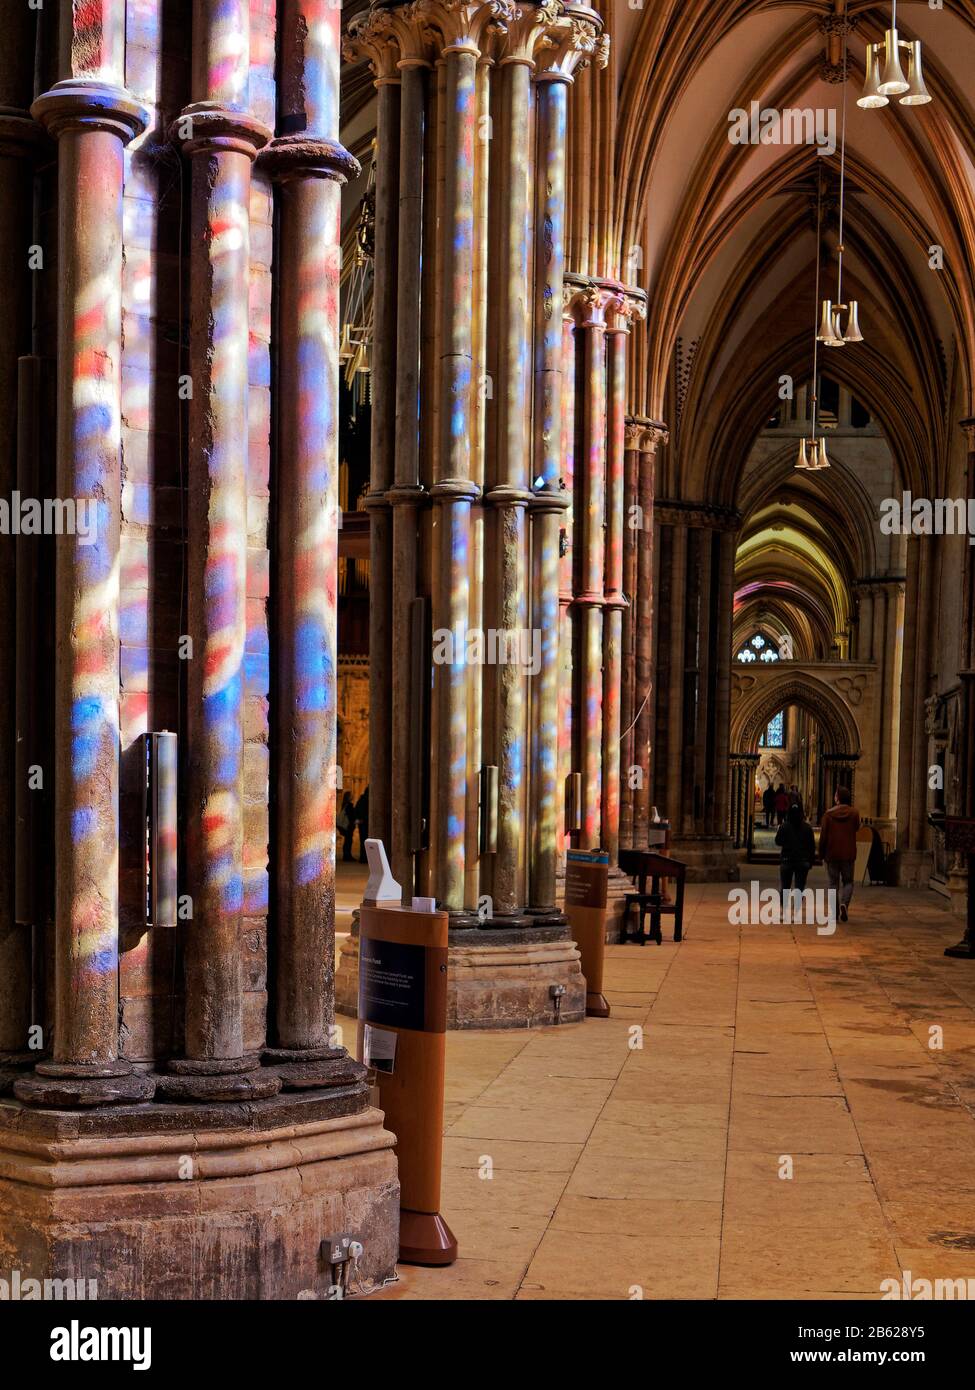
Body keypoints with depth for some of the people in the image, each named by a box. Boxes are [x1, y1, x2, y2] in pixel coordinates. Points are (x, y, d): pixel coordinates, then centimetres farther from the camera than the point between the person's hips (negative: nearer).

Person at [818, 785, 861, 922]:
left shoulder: (829, 814, -6)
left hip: (832, 854, 0)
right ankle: (844, 903, -14)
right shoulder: (854, 813, -5)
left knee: (834, 883, 9)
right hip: (848, 854, 0)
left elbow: (823, 836, -4)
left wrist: (821, 854, 5)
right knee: (848, 881, 12)